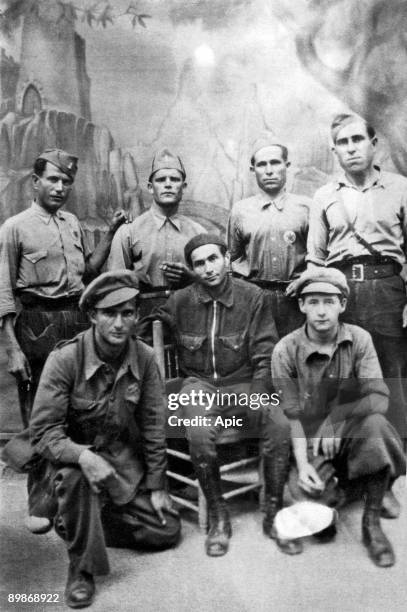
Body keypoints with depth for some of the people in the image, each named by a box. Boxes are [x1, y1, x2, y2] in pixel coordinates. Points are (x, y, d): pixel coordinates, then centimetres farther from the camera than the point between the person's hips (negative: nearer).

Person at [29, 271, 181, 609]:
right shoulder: (65, 358, -22)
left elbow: (154, 425, -4)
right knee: (73, 476, -38)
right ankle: (81, 568, -13)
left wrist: (157, 486, -1)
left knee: (168, 529, 1)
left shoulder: (145, 357, -12)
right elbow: (43, 430, -22)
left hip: (125, 460, 4)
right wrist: (83, 456, -40)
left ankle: (87, 523, 18)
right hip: (73, 456, -4)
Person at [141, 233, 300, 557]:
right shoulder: (180, 301, 3)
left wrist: (256, 399, -14)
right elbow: (141, 331, 14)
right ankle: (218, 517, -7)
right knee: (200, 433, -31)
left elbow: (265, 357, -1)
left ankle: (274, 514, -6)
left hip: (243, 384, 0)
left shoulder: (254, 298, 1)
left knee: (280, 426, -27)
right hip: (199, 384, 0)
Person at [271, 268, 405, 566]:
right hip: (308, 440, 0)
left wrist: (335, 421, -24)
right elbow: (291, 415, -12)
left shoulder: (359, 339, -7)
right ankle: (333, 496, 16)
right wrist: (302, 464, -24)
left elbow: (379, 398, -14)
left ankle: (372, 524, -15)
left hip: (350, 432, 1)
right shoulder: (286, 350, -11)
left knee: (375, 424, -32)